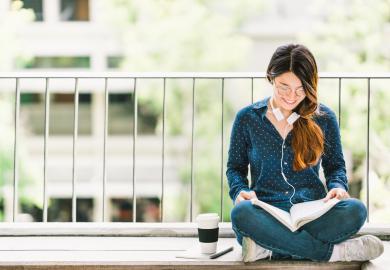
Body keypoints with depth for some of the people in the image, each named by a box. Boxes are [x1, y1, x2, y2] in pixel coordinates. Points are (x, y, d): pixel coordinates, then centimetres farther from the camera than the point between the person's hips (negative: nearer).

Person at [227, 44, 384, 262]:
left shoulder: (324, 118, 9)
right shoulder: (247, 118, 7)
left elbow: (336, 166, 17)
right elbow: (235, 167, 14)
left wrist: (337, 186, -6)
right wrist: (240, 191, -9)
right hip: (267, 214, -1)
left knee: (355, 210, -32)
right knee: (242, 213, -38)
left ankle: (268, 248, -32)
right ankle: (331, 250, -29)